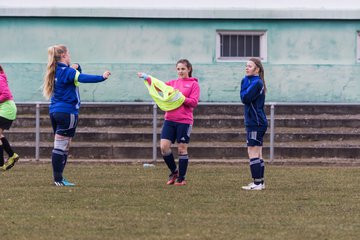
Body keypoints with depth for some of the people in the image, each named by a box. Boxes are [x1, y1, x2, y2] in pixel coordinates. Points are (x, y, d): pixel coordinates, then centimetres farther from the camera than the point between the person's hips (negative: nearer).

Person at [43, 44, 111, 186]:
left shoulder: (56, 71, 14)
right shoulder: (66, 71, -13)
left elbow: (76, 75, 23)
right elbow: (83, 78, -29)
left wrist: (76, 68, 2)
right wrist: (102, 77, -35)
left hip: (55, 111, 9)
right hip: (67, 112, -9)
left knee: (60, 147, 11)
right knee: (61, 148, -8)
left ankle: (58, 178, 11)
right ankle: (58, 179, -8)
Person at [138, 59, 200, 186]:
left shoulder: (194, 84, 2)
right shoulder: (173, 83, 15)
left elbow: (194, 102, -7)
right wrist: (146, 78, -11)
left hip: (184, 121, -4)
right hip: (169, 119, 4)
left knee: (182, 149, 0)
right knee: (164, 146, -5)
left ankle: (181, 178, 11)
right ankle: (174, 171, 16)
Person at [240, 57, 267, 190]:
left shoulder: (256, 83, -14)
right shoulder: (255, 82, 16)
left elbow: (245, 98, -19)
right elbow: (245, 98, 15)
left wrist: (244, 81, -10)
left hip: (255, 123, -10)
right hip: (256, 123, 10)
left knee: (253, 153, -9)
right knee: (257, 154, 12)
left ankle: (257, 183, -10)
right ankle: (260, 182, 16)